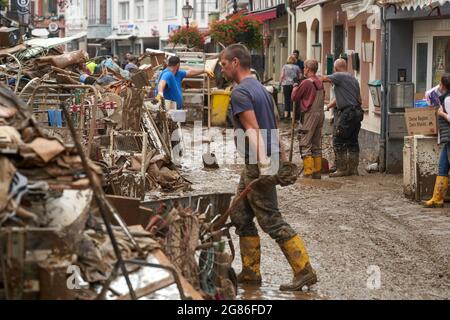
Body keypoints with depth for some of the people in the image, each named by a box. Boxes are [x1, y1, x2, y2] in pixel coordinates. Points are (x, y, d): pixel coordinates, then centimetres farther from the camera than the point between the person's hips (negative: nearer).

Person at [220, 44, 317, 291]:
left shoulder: (240, 92, -13)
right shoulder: (260, 88, 17)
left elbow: (253, 130, -24)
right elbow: (273, 129, 19)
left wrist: (263, 164, -31)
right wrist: (284, 161, 21)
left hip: (257, 166, -10)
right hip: (260, 164, 10)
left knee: (271, 221, -7)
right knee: (241, 217, 14)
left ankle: (304, 271, -5)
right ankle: (250, 272, 17)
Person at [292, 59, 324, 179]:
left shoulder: (306, 83, -13)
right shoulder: (320, 83, 10)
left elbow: (294, 97, -6)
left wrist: (295, 87, 13)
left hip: (310, 114, -8)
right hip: (320, 114, 8)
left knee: (305, 144, -5)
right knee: (317, 145, 12)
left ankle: (308, 172, -10)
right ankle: (317, 171, 14)